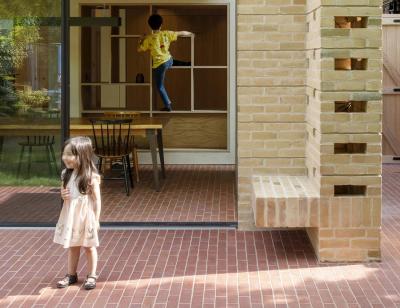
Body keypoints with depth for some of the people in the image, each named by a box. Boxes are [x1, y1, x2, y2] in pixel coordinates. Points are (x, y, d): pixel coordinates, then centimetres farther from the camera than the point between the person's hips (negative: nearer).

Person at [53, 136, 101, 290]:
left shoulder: (91, 176, -17)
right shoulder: (66, 174, 1)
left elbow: (97, 199, -12)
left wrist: (96, 219, -12)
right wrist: (63, 195, -8)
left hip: (86, 215, -5)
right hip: (70, 215, 5)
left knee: (89, 247, 8)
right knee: (72, 246, 16)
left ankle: (92, 276, 19)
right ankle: (71, 274, 28)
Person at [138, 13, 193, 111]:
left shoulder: (149, 39, -15)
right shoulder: (166, 34, -9)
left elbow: (139, 49, -5)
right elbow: (181, 33, 0)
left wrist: (141, 40, 13)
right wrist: (190, 33, 19)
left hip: (159, 64, -3)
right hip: (169, 61, 3)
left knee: (160, 86, 13)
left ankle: (168, 105, 14)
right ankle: (187, 64, 52)